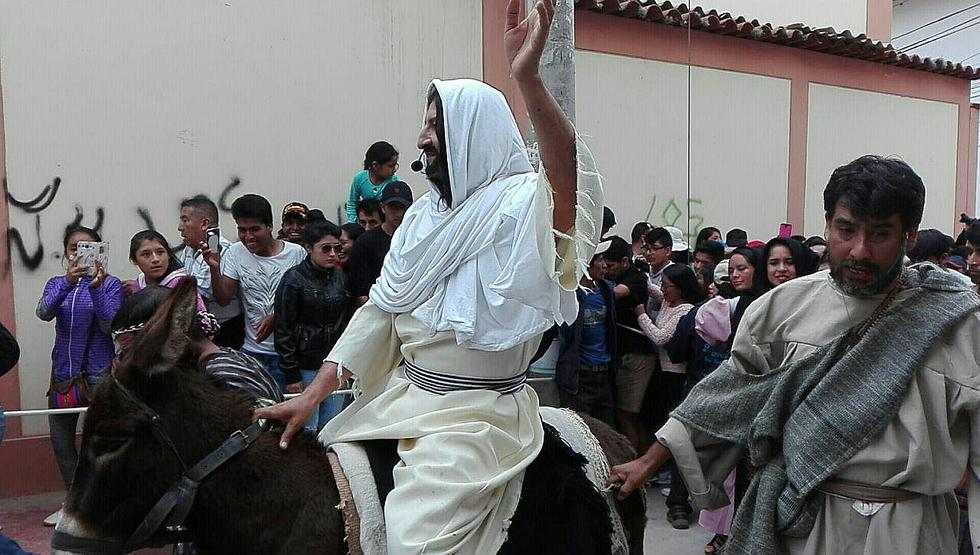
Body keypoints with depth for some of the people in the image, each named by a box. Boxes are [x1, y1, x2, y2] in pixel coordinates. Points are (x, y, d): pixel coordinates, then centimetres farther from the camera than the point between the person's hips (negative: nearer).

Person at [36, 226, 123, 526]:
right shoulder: (57, 283, 6)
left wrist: (96, 288, -29)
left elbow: (111, 326, -17)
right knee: (61, 440, 12)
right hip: (63, 372, 5)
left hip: (98, 374, -5)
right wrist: (68, 281, -31)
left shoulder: (111, 283, -6)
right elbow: (44, 313, -14)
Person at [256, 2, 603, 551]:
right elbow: (380, 307, 7)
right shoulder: (425, 214, 9)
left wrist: (527, 77, -49)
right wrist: (313, 395, 1)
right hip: (401, 397, 7)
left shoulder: (522, 202, -12)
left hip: (476, 416, -7)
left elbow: (569, 171, -35)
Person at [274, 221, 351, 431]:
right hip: (306, 367, -4)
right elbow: (283, 331, -9)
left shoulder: (340, 277, 5)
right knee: (308, 430, 2)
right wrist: (291, 374, -11)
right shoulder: (294, 279, -9)